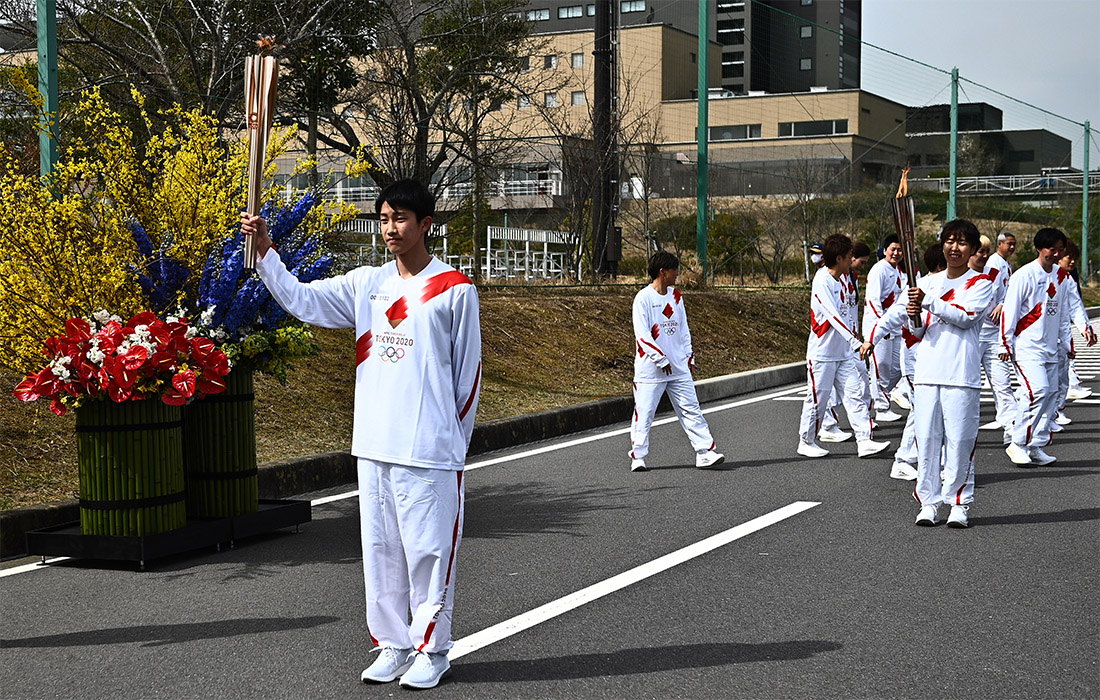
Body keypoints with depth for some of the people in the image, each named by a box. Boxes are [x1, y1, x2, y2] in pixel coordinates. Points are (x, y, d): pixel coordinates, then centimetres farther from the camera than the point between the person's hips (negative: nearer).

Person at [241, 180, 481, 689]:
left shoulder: (455, 290, -4)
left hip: (429, 449, -5)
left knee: (429, 549, 1)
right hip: (373, 445, 5)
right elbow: (300, 300, 4)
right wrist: (264, 249, -9)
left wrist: (454, 439, 1)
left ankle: (432, 651, 14)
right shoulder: (366, 284, 10)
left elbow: (467, 373, 0)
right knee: (379, 547, 11)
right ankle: (391, 645, 24)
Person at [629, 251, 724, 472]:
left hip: (679, 368, 6)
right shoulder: (643, 298, -9)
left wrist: (689, 358, 12)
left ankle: (705, 452, 4)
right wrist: (661, 360, -15)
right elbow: (642, 335, -14)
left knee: (691, 409, 3)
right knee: (644, 413, -1)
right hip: (650, 369, -6)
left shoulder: (676, 296, 11)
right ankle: (638, 457, 9)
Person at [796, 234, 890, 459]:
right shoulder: (822, 281, -17)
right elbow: (833, 315, -26)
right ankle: (806, 442, 16)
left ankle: (864, 441, -1)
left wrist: (854, 335, 16)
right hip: (822, 352, -8)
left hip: (844, 352, 8)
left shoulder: (842, 278, 9)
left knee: (857, 394, 1)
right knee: (818, 397, 1)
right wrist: (856, 342, -32)